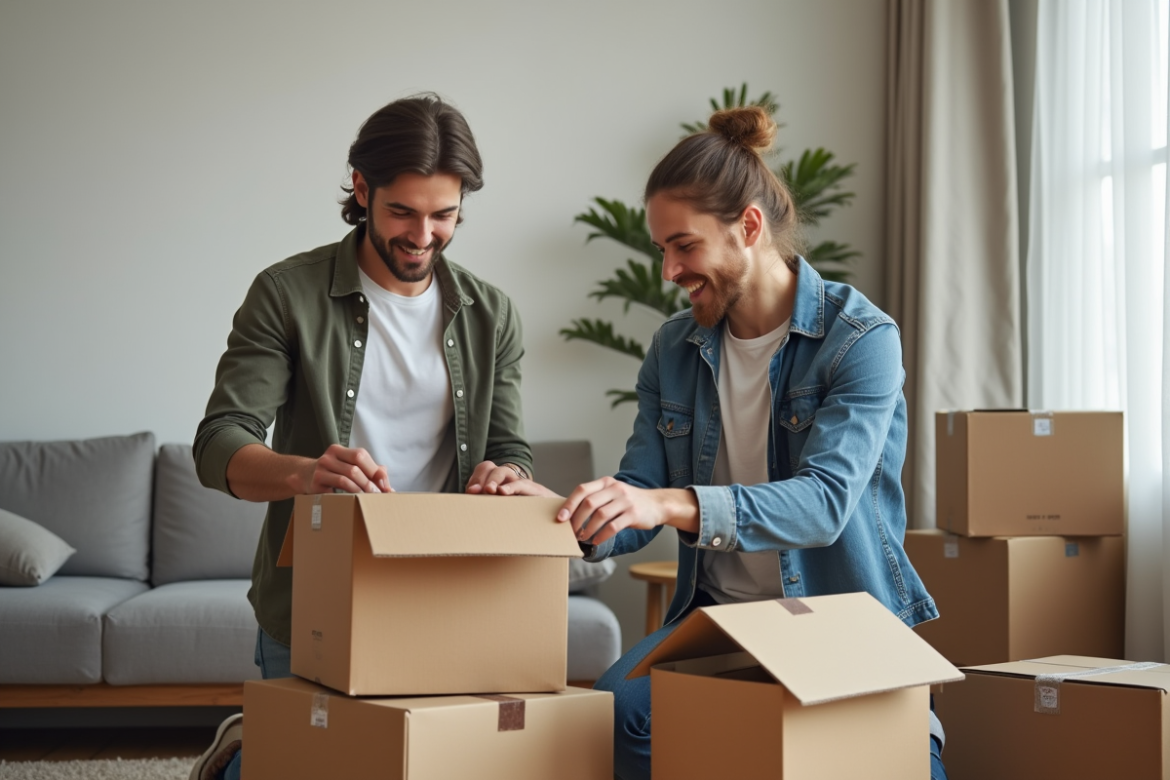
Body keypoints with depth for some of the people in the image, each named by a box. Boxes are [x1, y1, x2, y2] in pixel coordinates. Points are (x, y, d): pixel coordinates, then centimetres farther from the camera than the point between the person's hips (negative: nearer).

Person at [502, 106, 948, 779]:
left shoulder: (862, 338, -9)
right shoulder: (674, 350, 8)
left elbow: (824, 502, -23)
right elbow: (640, 502, 4)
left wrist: (676, 503, -37)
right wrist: (565, 510, -19)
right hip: (717, 615, 3)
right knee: (619, 700, -26)